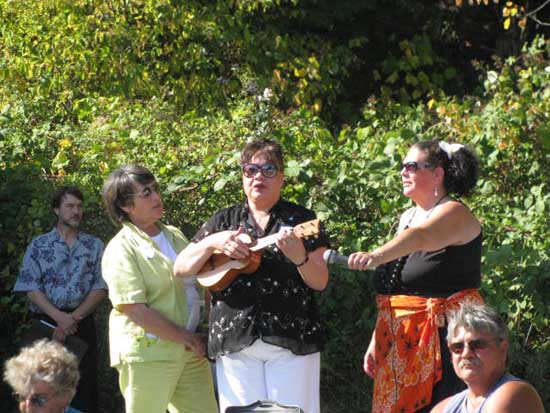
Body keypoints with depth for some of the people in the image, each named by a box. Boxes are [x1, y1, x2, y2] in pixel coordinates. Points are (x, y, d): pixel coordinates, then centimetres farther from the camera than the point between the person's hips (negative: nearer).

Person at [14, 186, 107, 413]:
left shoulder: (94, 246, 9)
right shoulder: (38, 246, 7)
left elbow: (100, 288, 1)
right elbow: (31, 288, -1)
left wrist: (73, 318, -12)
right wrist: (59, 317, -15)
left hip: (82, 324, 1)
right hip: (45, 324, -1)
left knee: (83, 385, -1)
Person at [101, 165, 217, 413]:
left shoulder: (175, 236, 14)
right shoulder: (121, 249, -9)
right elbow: (134, 309, -17)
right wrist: (184, 337, -15)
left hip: (190, 352, 7)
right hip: (147, 354, -7)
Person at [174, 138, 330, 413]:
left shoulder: (300, 219, 6)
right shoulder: (224, 220, 12)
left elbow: (320, 282, -1)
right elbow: (180, 269, 8)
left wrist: (299, 257, -21)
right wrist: (212, 243, -9)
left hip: (291, 340, -2)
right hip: (234, 343, 2)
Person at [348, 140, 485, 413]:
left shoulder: (454, 214, -9)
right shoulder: (407, 217, 17)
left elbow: (421, 237, -33)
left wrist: (377, 256, -50)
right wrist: (376, 341, 17)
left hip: (443, 340, -7)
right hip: (400, 344, 7)